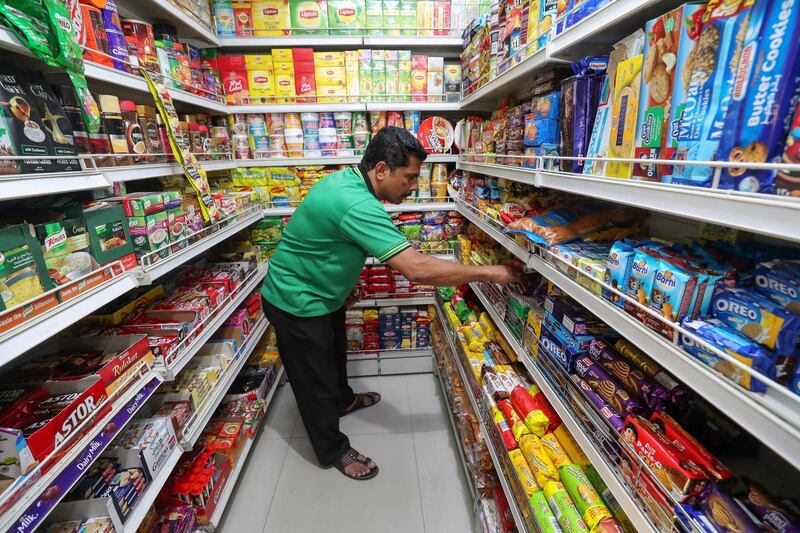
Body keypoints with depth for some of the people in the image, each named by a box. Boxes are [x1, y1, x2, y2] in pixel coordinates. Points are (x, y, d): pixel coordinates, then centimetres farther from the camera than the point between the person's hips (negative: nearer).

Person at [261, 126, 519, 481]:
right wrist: (490, 273, -30)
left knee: (335, 353, 29)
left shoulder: (348, 180, -3)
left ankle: (343, 400, 57)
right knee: (315, 379, 10)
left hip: (319, 292, 10)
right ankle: (333, 451, 33)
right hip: (297, 303, -9)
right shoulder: (356, 205, -36)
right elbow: (417, 269, -40)